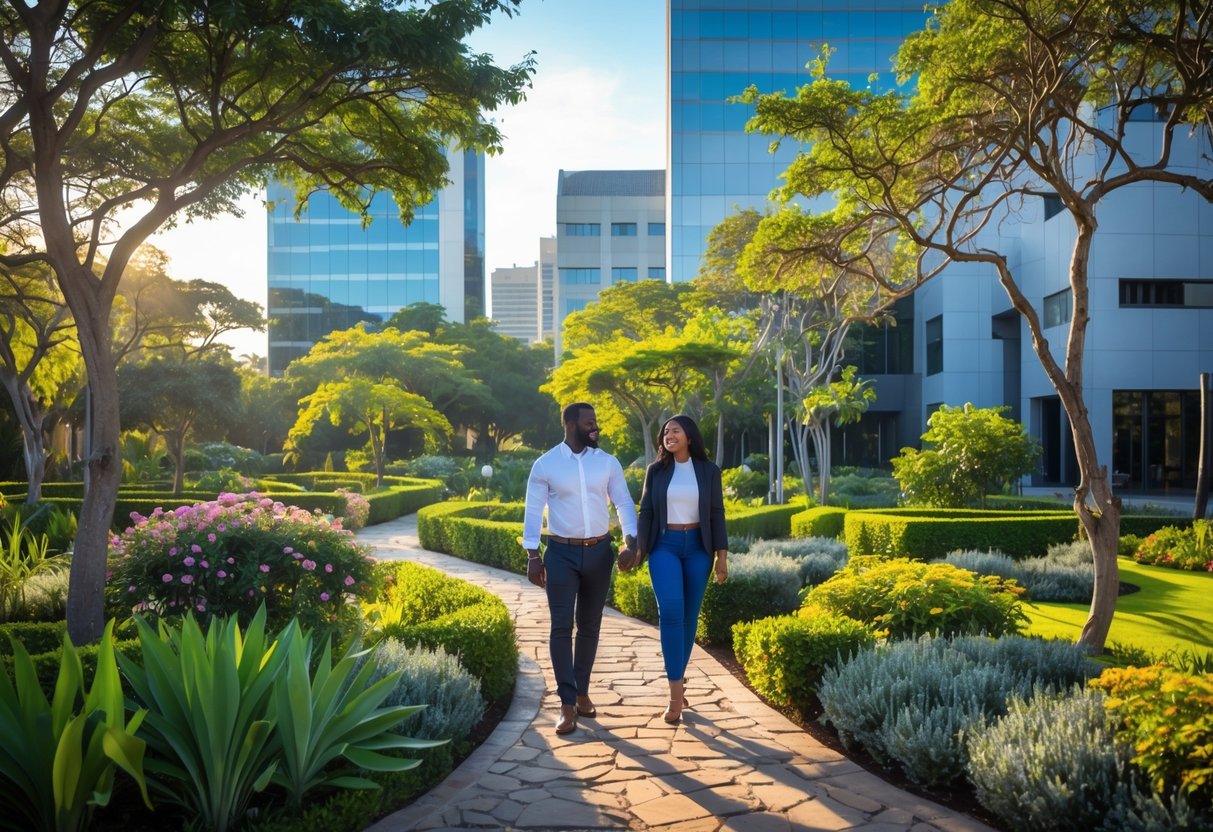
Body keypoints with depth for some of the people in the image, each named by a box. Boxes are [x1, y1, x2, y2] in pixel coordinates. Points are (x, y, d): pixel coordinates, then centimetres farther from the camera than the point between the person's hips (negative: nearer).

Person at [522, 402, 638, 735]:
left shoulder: (608, 463, 2)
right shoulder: (545, 465, -5)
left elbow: (623, 502, 4)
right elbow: (533, 511, -3)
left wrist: (630, 540, -10)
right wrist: (533, 556, -7)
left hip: (600, 552, 3)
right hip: (561, 553, -3)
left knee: (589, 626, 11)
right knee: (562, 627, -6)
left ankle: (582, 692, 25)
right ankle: (567, 703, -1)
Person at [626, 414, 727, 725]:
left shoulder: (708, 471, 3)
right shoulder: (655, 471, 5)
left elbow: (716, 515, 3)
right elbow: (646, 513, 5)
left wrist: (722, 555, -3)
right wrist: (639, 549, -5)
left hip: (698, 547, 1)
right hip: (665, 546, -1)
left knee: (689, 615, 5)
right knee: (671, 611, -17)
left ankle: (677, 681, 20)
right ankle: (676, 691, -15)